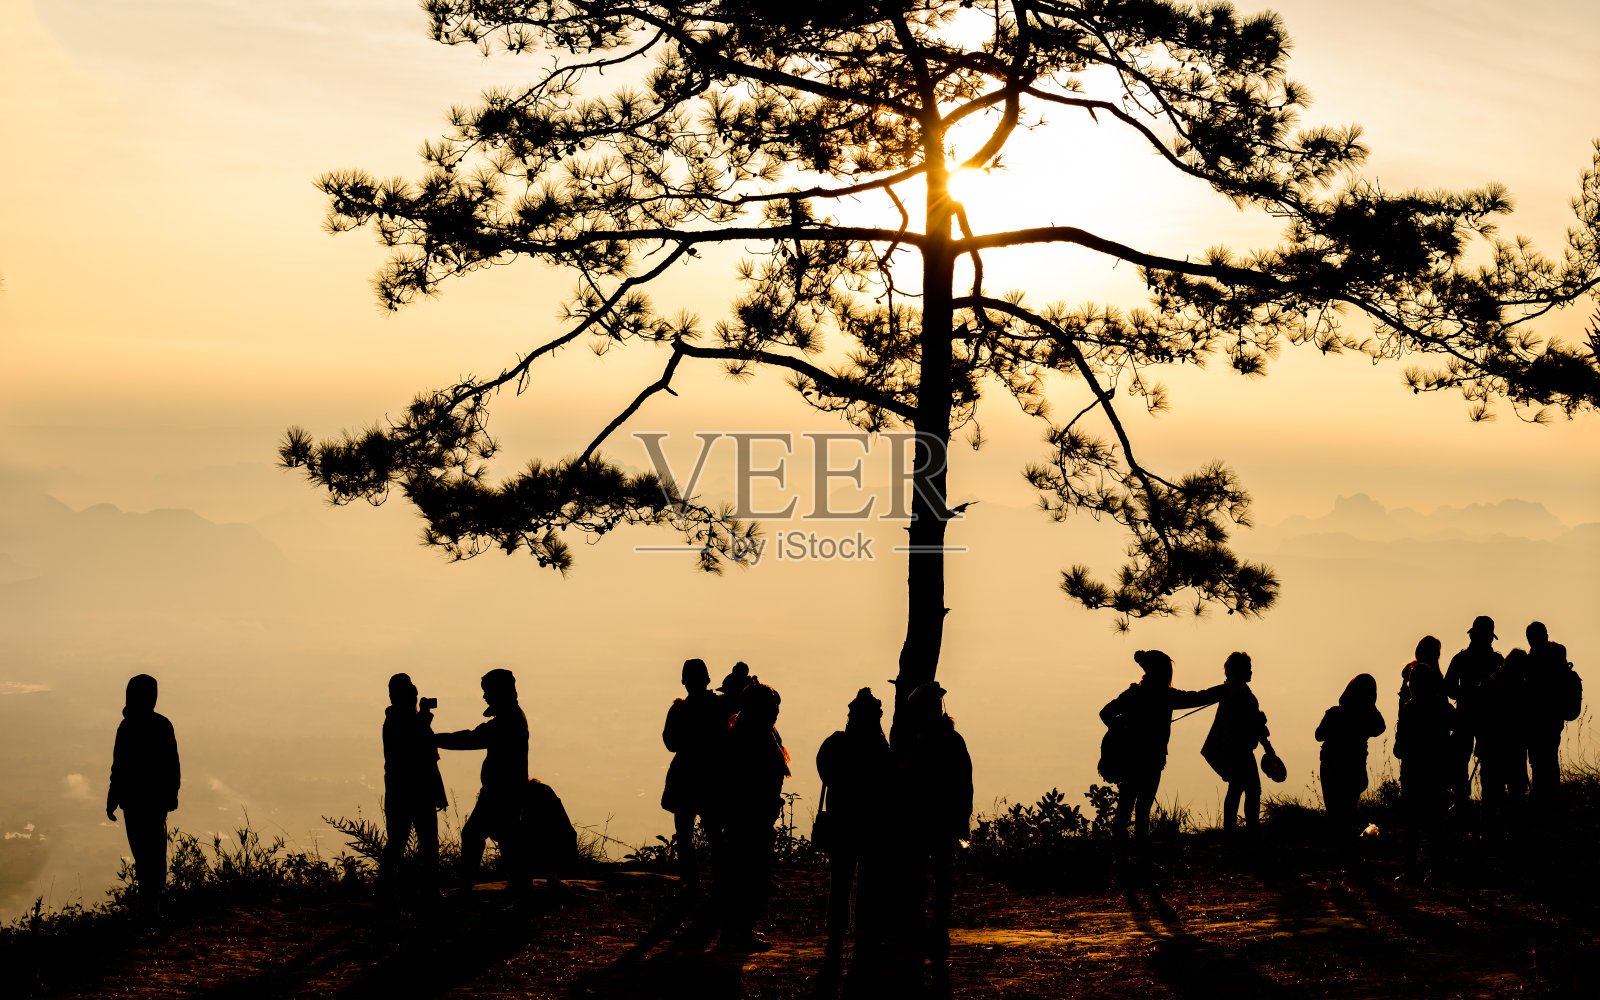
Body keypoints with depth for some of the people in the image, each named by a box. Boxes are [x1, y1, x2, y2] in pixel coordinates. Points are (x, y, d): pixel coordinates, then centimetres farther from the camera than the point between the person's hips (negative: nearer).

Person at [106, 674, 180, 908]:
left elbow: (120, 768, -16)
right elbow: (173, 764, 8)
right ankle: (155, 899, 30)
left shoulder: (128, 728, -17)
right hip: (160, 799, 6)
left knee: (143, 851, 1)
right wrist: (171, 794, 18)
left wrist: (111, 802, -8)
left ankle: (148, 903, 3)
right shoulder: (164, 725, 2)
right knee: (156, 847, 18)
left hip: (136, 800, -6)